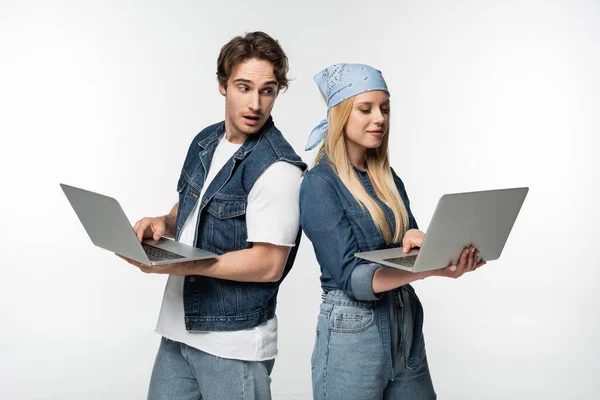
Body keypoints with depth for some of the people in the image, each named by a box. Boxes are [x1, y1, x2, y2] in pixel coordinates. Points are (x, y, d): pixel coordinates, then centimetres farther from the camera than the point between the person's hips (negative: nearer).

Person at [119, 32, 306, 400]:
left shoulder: (278, 168, -18)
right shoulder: (206, 142, 7)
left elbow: (269, 265, -21)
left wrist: (181, 264, -23)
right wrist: (164, 224, -2)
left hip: (234, 343, -7)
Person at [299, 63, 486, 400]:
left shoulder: (388, 178, 8)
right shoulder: (320, 184, -13)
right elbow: (351, 277, -20)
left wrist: (427, 244, -17)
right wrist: (429, 269, -33)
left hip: (407, 325, 6)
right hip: (353, 334, -6)